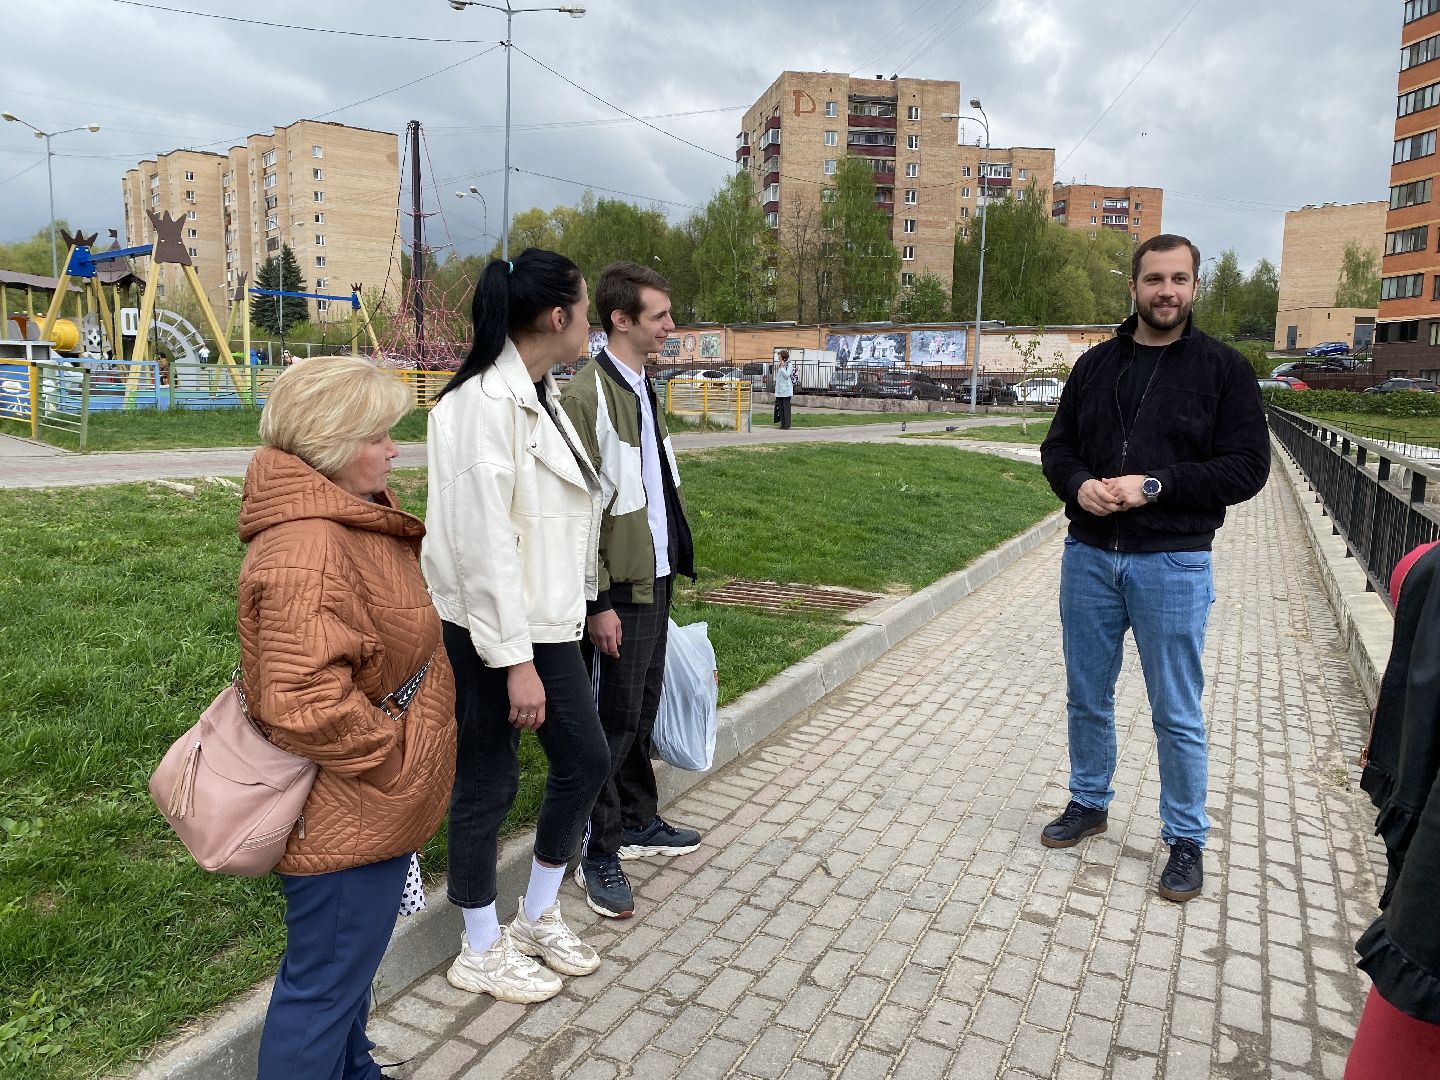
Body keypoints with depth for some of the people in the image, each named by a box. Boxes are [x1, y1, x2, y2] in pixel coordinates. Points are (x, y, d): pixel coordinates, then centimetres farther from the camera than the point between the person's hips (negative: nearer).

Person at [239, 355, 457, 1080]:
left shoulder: (349, 519, 7)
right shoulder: (307, 550, -28)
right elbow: (303, 704, -35)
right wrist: (392, 755, -21)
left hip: (370, 809, 11)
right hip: (344, 822, -11)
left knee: (348, 965, 29)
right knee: (325, 983, 8)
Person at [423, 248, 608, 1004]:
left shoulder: (540, 394, 9)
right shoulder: (487, 401, -19)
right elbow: (483, 543, -23)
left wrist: (573, 615, 16)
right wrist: (515, 660, -21)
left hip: (547, 621, 9)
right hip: (491, 629, -9)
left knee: (584, 759, 16)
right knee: (488, 782, 7)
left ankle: (538, 917, 37)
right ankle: (481, 951, 29)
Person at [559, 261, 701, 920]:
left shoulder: (642, 388, 12)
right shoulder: (588, 395, -16)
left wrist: (669, 565, 16)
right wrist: (600, 602, -19)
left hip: (655, 576, 9)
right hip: (618, 587, -8)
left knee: (642, 710, 19)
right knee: (613, 719, 1)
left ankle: (638, 822, 35)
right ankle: (598, 854, 17)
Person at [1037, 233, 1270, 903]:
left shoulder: (1222, 368, -3)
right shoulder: (1096, 364, 8)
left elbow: (1247, 467, -8)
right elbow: (1057, 446, 11)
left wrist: (1154, 485, -19)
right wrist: (1079, 485, -11)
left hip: (1173, 565, -3)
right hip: (1088, 558, 4)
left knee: (1176, 714, 6)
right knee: (1087, 698, 16)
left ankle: (1185, 838, 23)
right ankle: (1089, 802, 35)